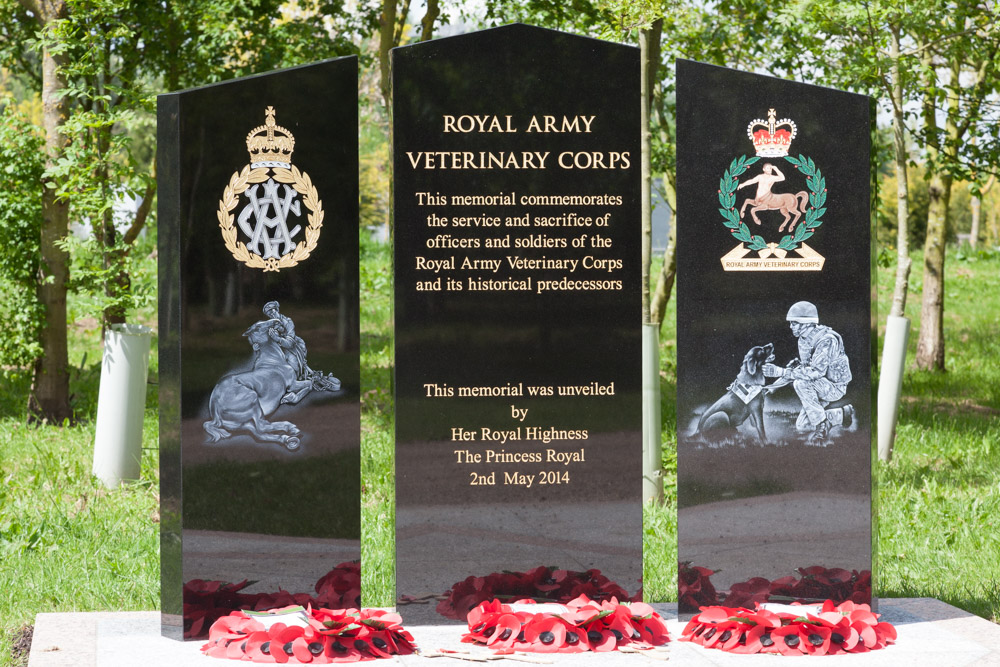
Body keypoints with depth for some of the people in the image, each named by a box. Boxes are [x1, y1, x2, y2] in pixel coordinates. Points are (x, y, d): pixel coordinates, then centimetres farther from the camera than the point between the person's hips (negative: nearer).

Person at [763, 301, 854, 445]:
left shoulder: (827, 340, -27)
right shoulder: (803, 340, 2)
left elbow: (816, 371, -36)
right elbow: (804, 367, 12)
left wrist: (781, 372, -37)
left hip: (835, 386, -9)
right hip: (820, 387, 9)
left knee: (801, 383, -33)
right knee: (801, 425, 6)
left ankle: (822, 427, -20)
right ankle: (843, 414, 19)